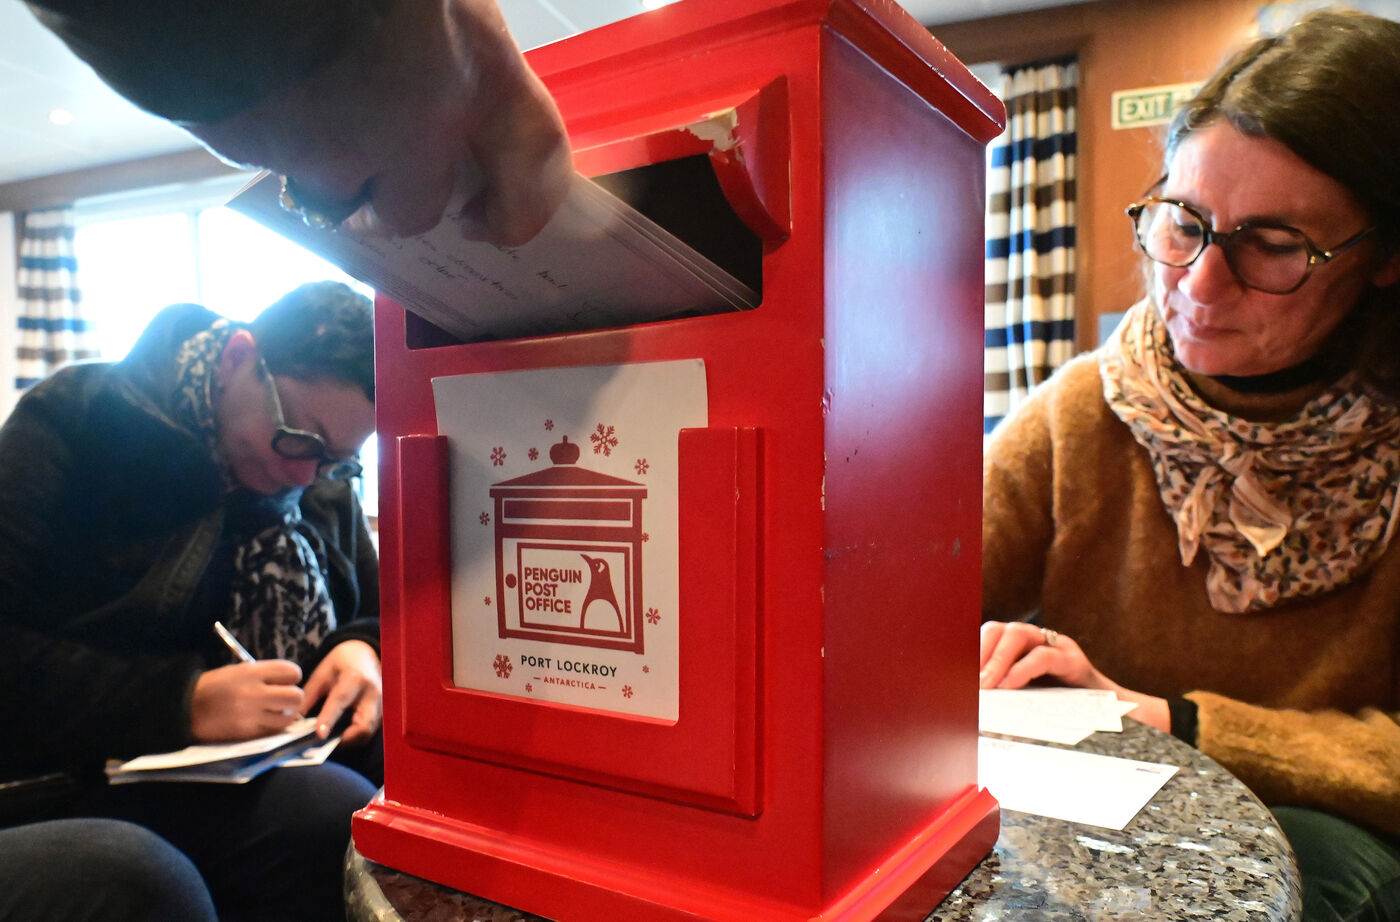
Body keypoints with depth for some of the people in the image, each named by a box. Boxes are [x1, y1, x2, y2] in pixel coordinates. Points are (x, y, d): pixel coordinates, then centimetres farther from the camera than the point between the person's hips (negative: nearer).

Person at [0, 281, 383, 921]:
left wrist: (363, 650, -10)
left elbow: (377, 612, 14)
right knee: (334, 818, -31)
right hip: (70, 778, -4)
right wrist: (183, 701, -26)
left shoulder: (322, 484, 6)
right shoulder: (72, 423, -9)